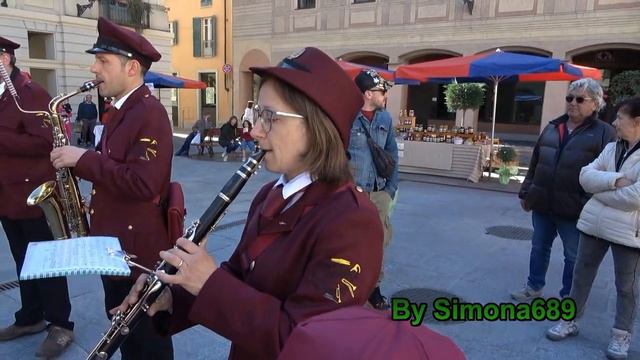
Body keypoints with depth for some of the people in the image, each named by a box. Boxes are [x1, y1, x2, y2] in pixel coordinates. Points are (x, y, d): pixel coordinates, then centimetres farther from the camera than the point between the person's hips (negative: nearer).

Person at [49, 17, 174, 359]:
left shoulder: (150, 113, -20)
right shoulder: (121, 110, 11)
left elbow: (142, 183, -29)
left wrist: (83, 159, -23)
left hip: (139, 250, -10)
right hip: (114, 244, 10)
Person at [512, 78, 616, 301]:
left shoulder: (604, 132, -5)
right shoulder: (552, 127, 10)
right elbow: (535, 163, 15)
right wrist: (526, 192, 13)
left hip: (574, 209, -5)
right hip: (542, 204, 5)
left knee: (573, 256, 10)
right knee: (539, 248, 16)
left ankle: (568, 296, 26)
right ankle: (534, 287, 32)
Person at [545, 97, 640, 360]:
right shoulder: (611, 148, 8)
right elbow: (585, 176, -1)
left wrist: (601, 190, -10)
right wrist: (614, 180, -18)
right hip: (594, 222, 6)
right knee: (582, 274, 14)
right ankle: (570, 321, 28)